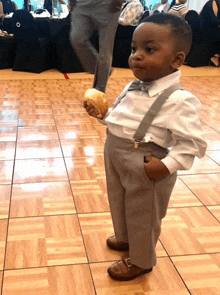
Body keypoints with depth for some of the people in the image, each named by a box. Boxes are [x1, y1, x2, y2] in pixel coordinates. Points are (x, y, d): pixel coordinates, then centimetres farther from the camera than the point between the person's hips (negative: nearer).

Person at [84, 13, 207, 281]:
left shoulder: (179, 101, -24)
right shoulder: (132, 89, 1)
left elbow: (191, 142, -22)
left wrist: (167, 165, -31)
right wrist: (101, 113, 2)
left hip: (146, 171, -8)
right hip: (116, 161, 8)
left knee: (143, 216, 14)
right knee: (119, 203, 29)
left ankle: (141, 261, 40)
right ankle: (125, 238, 58)